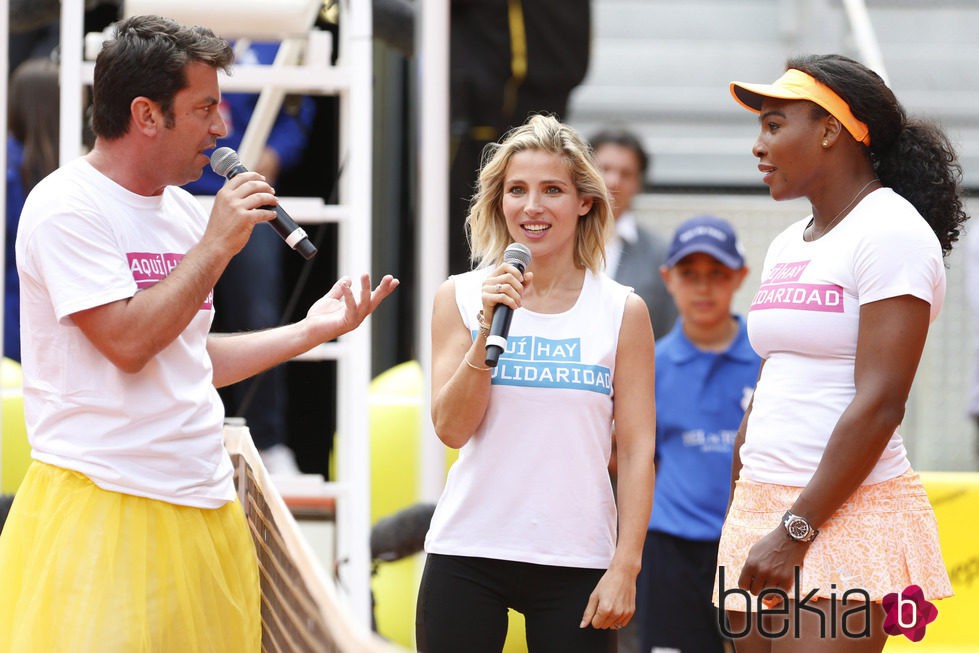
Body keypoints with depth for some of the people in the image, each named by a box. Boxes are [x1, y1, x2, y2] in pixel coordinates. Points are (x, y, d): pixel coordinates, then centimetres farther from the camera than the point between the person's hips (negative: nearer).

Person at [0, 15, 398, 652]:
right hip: (104, 507, -8)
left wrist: (312, 329, 18)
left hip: (203, 504, 8)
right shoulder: (68, 207, -9)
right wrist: (216, 245, -13)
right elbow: (128, 343, -19)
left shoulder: (183, 211, 15)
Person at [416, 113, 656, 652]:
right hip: (468, 555, 1)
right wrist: (489, 326, -12)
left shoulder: (622, 311, 3)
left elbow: (636, 448, 1)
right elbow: (452, 428, -1)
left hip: (576, 561, 0)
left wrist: (625, 567, -6)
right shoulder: (460, 297, 5)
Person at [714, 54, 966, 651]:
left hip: (843, 512, -8)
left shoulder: (892, 232, -9)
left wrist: (795, 532, -19)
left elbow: (878, 404, -17)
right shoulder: (788, 246, 17)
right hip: (765, 507, 8)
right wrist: (739, 527, 18)